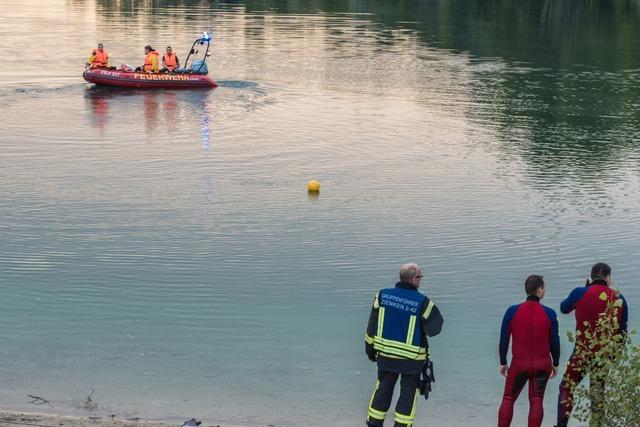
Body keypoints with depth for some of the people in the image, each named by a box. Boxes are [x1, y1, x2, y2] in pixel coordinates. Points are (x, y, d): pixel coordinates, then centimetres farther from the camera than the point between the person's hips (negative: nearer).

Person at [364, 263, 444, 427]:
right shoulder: (423, 302, -15)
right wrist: (434, 311, 8)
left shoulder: (382, 295, -4)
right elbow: (434, 329, -9)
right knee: (408, 394, 9)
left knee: (383, 389, 16)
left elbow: (372, 325, 2)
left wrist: (370, 347, 13)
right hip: (412, 358, -3)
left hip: (386, 353, 4)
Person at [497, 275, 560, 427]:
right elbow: (554, 342, -1)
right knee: (536, 400, 6)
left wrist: (503, 362, 9)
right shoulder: (549, 314, -7)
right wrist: (555, 364, 13)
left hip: (519, 364, 0)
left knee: (508, 399, 11)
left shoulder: (512, 311, -7)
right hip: (543, 364, 0)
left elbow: (503, 340, -3)